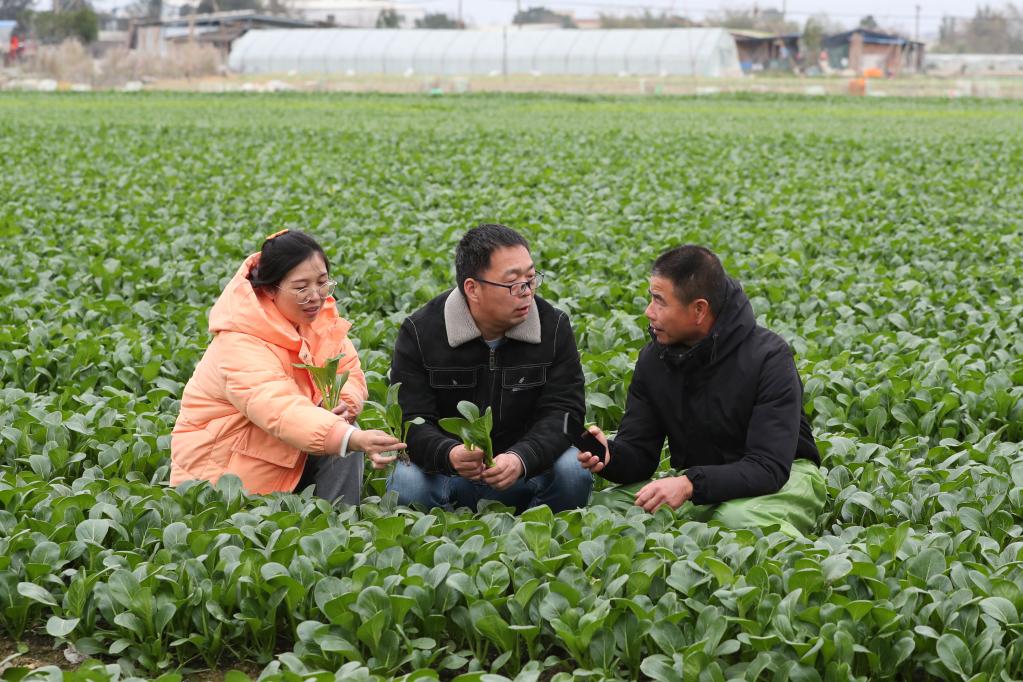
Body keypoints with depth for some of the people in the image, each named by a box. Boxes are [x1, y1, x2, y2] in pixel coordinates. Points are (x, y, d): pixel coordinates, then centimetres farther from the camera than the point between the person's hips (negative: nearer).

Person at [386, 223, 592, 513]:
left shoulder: (554, 326, -6)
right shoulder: (419, 332, -10)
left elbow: (563, 411, -13)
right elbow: (412, 421, -16)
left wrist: (521, 459, -34)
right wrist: (449, 455, -40)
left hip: (527, 469, 1)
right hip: (446, 472, -1)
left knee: (574, 469, -28)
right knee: (406, 481, -31)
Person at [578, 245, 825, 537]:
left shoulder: (768, 357, -21)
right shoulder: (653, 358, -2)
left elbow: (769, 468, -28)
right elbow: (639, 454, -1)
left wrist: (691, 484, -41)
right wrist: (609, 456, -26)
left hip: (780, 480, -5)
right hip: (697, 482, 5)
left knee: (742, 519, -40)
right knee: (603, 503, -15)